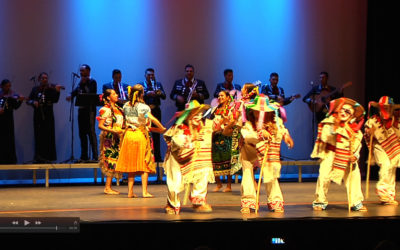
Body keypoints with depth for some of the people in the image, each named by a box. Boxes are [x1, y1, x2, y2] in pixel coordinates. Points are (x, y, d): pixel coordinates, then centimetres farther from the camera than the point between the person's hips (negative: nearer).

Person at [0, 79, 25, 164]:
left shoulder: (12, 95, 2)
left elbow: (15, 107, -2)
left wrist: (20, 101, -18)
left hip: (8, 120, 1)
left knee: (9, 139, 1)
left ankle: (10, 159, 5)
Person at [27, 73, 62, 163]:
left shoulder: (51, 88, 2)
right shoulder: (35, 89, 8)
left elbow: (55, 100, -10)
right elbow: (29, 101, 7)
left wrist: (57, 91, -26)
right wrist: (33, 102, -14)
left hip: (48, 116, -2)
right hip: (38, 116, 2)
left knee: (48, 136, -6)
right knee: (39, 136, 3)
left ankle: (48, 157, -3)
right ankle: (39, 158, 8)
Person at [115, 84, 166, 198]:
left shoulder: (126, 106, 7)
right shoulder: (142, 106, -10)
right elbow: (152, 118, -20)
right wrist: (162, 128, -9)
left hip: (129, 135, 5)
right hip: (141, 135, -5)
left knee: (131, 164, 9)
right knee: (144, 164, 2)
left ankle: (130, 192, 7)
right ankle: (144, 191, -2)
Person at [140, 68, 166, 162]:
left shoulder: (158, 84, 13)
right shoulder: (140, 85, 4)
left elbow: (164, 97, 2)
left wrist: (160, 93, -19)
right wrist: (147, 94, -23)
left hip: (156, 111, 3)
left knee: (156, 134, 5)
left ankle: (157, 156, 9)